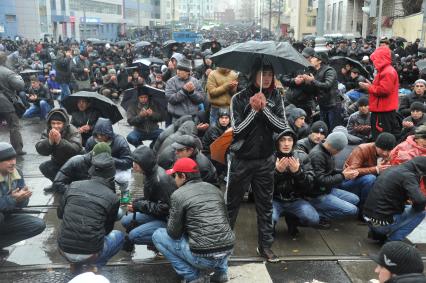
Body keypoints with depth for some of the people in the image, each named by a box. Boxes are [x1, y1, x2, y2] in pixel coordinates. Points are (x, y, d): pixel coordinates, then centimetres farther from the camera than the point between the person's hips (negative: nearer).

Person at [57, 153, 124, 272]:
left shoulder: (74, 186, 1)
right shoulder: (112, 198, -6)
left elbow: (60, 214, 14)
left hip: (64, 250, 3)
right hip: (90, 253, -3)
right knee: (119, 235, 25)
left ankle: (75, 264, 19)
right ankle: (96, 265, 6)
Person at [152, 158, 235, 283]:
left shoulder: (178, 194, -6)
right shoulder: (214, 188, 12)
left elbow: (173, 233, -2)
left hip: (203, 256, -6)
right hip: (228, 251, 6)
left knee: (158, 235, 13)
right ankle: (221, 271, 21)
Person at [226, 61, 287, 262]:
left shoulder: (275, 98, 2)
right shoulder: (239, 98, -8)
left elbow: (281, 127, -6)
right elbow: (237, 130, -12)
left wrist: (265, 108, -18)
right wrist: (254, 110, -22)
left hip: (265, 160, 3)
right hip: (241, 160, -3)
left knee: (265, 204, 12)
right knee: (231, 203, 5)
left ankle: (265, 245, 24)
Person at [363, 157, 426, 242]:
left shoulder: (393, 169, 12)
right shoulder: (408, 176, -14)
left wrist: (409, 202, 20)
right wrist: (414, 206, -3)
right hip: (382, 223, -8)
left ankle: (377, 233, 17)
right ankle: (393, 239, 0)